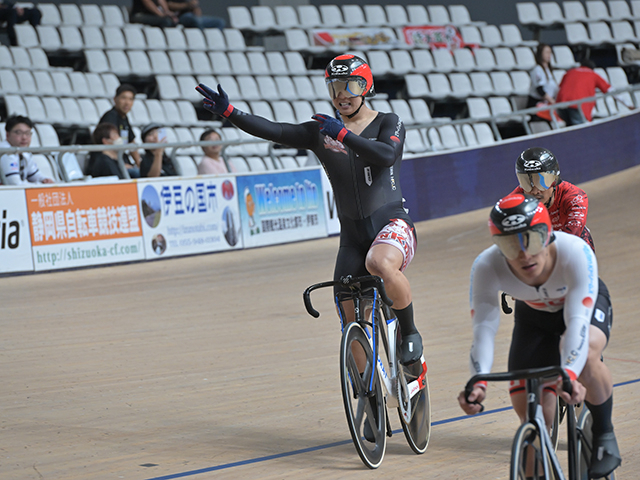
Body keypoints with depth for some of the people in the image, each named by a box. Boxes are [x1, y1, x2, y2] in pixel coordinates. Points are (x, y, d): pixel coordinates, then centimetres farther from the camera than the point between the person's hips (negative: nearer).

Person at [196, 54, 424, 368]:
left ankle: (409, 331, -15)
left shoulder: (388, 123, 1)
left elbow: (387, 154, -21)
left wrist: (343, 133, -26)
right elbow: (274, 131, -1)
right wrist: (228, 112, -11)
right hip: (352, 233, 4)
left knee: (380, 264, -38)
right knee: (352, 325, -2)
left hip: (391, 223, -4)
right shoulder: (320, 132, 8)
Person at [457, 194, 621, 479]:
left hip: (587, 304, -2)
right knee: (532, 415, -9)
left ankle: (604, 436, -11)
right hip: (533, 316, 3)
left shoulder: (575, 252, -41)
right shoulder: (486, 267, -35)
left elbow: (577, 321, -48)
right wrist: (478, 382, -58)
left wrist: (569, 373, -65)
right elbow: (483, 329, -40)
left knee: (585, 356, -36)